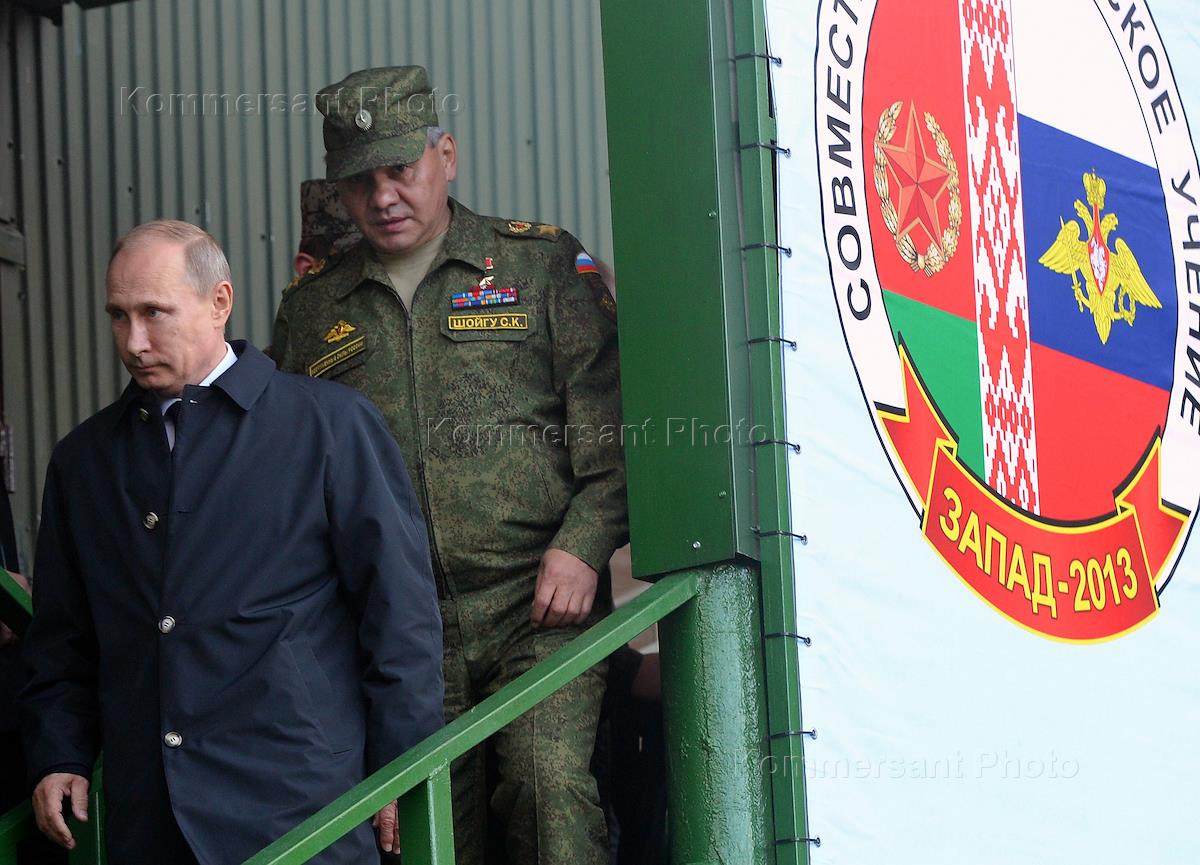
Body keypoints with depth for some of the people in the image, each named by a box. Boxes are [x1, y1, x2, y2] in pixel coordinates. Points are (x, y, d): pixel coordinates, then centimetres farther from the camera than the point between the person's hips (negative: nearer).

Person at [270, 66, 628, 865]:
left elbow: (611, 423, 2)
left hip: (535, 603, -3)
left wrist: (582, 547, -11)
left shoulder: (544, 265, 6)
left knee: (551, 783, -22)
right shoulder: (312, 307, 15)